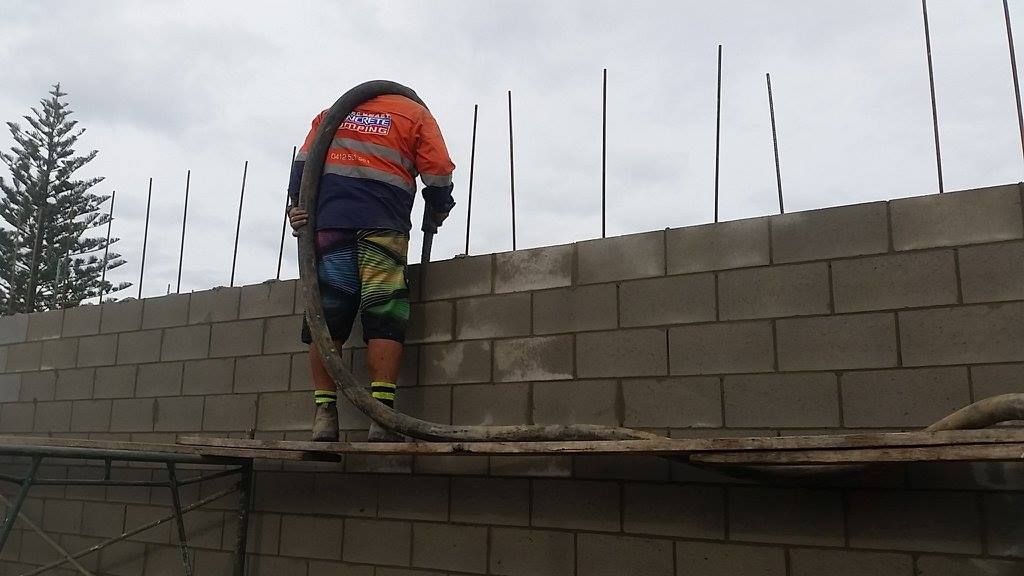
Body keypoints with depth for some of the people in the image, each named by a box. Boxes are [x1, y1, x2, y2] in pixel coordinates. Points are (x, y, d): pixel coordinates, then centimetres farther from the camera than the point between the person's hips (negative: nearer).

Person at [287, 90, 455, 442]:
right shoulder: (416, 114, 18)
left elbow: (303, 162, 15)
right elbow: (438, 175, 7)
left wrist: (296, 205, 8)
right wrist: (436, 215, 22)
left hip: (327, 221, 3)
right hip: (383, 226, -3)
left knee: (326, 319, 1)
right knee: (385, 319, -6)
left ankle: (324, 415, -4)